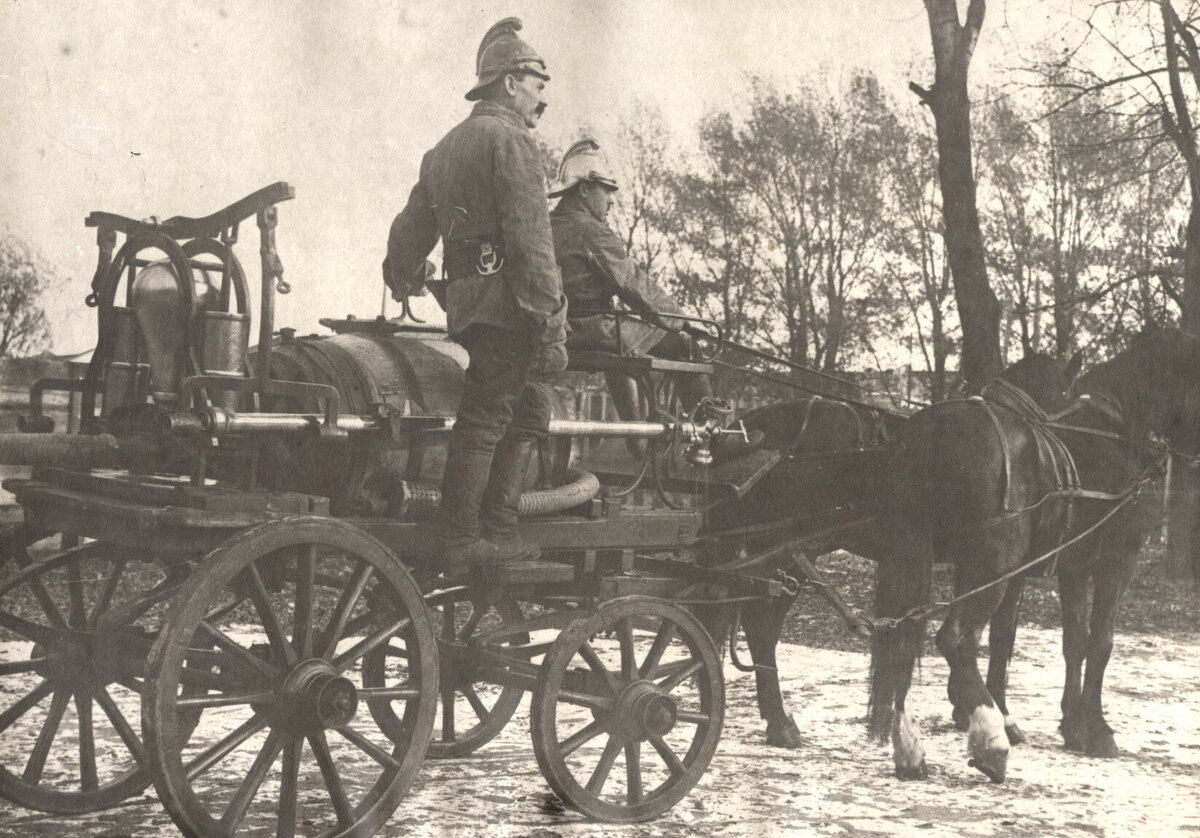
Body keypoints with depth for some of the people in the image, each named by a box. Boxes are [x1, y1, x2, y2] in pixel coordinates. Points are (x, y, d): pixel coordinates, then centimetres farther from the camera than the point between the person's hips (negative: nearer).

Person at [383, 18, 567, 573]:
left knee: (528, 409, 16)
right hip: (507, 302, -9)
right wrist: (552, 326, -16)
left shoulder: (446, 147, 23)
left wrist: (404, 291, 33)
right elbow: (530, 240, -15)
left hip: (464, 299, 9)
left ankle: (499, 531, 15)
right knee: (484, 419, -7)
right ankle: (462, 544, -5)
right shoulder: (510, 139, -6)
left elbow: (409, 232, 23)